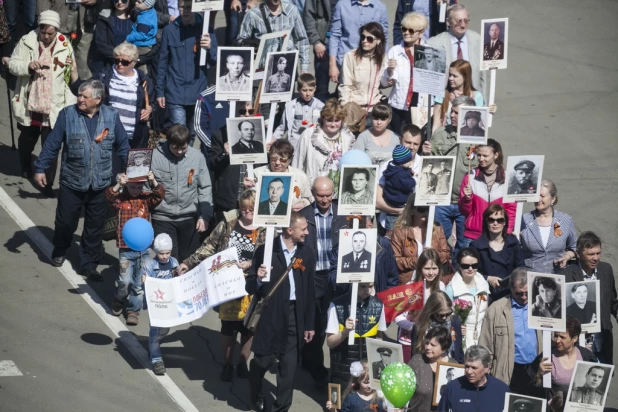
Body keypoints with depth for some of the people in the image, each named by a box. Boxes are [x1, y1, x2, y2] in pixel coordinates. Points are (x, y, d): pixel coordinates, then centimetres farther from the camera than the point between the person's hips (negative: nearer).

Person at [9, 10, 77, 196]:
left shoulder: (65, 46, -5)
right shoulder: (27, 41, -6)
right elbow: (12, 64, -3)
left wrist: (70, 105, -2)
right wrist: (27, 66, -25)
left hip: (53, 107, -1)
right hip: (29, 104, 2)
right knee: (27, 139, 23)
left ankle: (48, 183, 5)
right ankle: (26, 167, 51)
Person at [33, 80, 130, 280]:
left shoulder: (111, 116, -3)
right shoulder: (67, 114, -8)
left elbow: (122, 146, 4)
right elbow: (52, 144, -3)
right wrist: (40, 168, -5)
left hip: (100, 184, 1)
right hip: (71, 183, -1)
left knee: (95, 227, 7)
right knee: (65, 222, 10)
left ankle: (88, 265, 20)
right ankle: (59, 251, 39)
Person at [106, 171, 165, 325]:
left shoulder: (146, 199, 3)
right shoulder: (120, 199, -3)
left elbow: (160, 195, -11)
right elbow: (109, 196, -21)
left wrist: (154, 182, -28)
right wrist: (118, 185, -36)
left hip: (144, 249, 2)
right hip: (125, 249, -2)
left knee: (139, 284, 9)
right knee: (125, 280, -9)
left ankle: (134, 309, 25)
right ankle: (119, 300, 21)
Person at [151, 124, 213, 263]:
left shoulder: (197, 156, -2)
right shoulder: (155, 156, -8)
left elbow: (205, 188, 3)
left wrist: (204, 216, 0)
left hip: (190, 218, 2)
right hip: (163, 218, -2)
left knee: (188, 259, 11)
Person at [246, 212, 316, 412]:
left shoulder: (307, 254, 5)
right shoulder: (265, 251, -6)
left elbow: (310, 291, 9)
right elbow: (250, 288, -4)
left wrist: (309, 324, 8)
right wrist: (258, 279, -27)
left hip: (295, 315, 3)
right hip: (270, 314, -3)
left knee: (289, 365, 4)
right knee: (263, 360, 6)